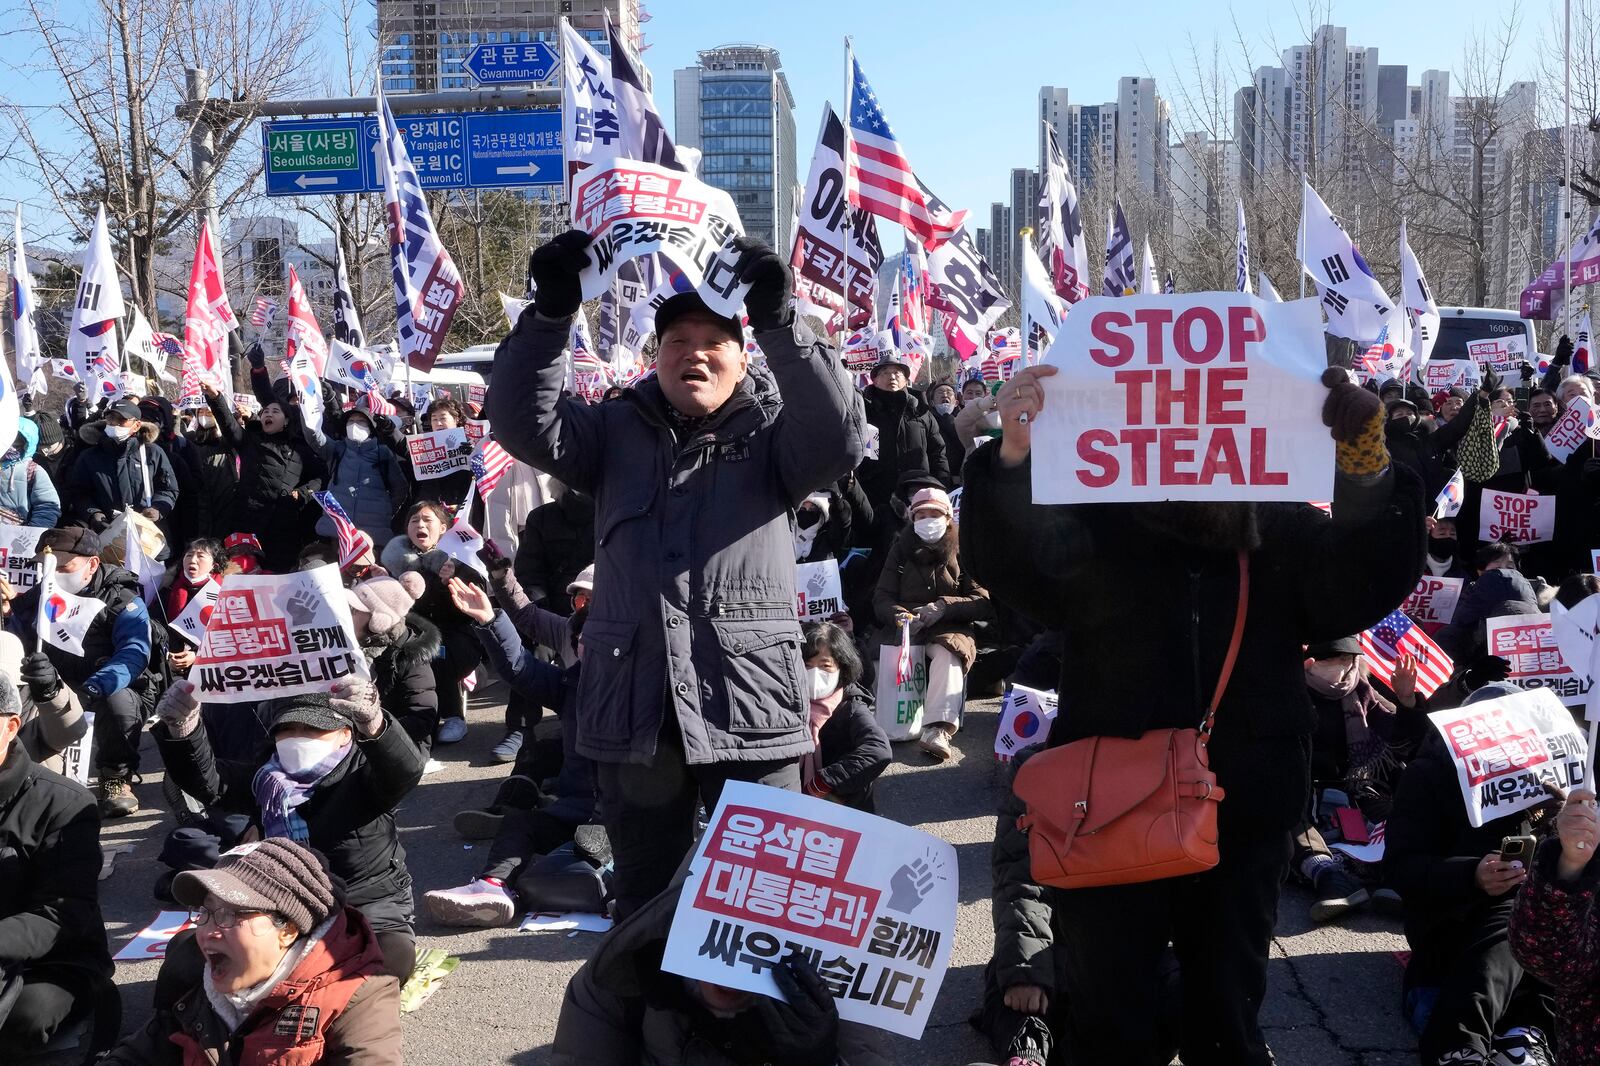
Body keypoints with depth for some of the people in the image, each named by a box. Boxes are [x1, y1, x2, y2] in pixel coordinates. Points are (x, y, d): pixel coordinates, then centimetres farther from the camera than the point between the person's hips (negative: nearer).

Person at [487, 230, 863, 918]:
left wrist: (778, 321, -25)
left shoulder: (770, 432, 6)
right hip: (634, 704, 3)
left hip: (749, 704, -2)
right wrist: (551, 313, -14)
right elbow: (522, 423, -1)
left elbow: (837, 439, -15)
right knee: (643, 894, 17)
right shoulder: (618, 431, 12)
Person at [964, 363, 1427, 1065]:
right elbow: (1008, 562, -19)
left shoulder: (1288, 532, 3)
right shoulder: (1099, 523, -3)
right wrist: (1014, 457, -40)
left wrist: (1366, 470, -29)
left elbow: (1365, 590, -12)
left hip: (1245, 827, 2)